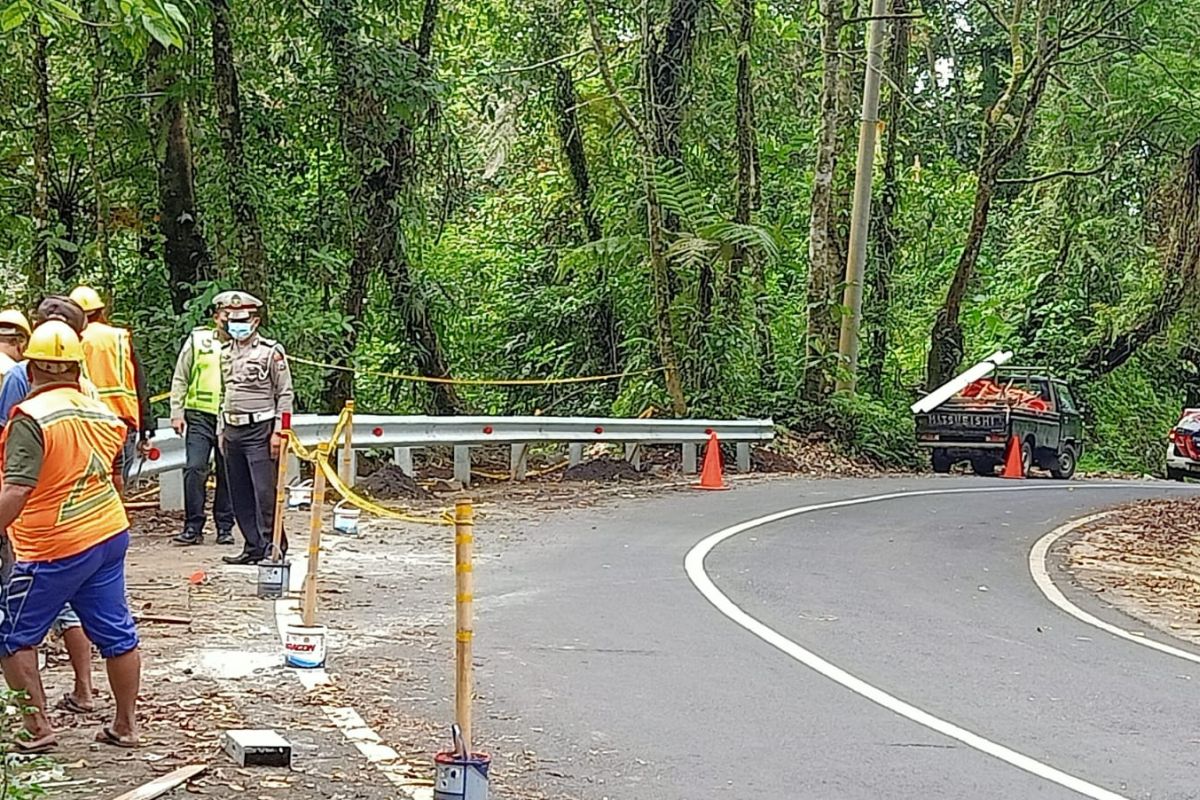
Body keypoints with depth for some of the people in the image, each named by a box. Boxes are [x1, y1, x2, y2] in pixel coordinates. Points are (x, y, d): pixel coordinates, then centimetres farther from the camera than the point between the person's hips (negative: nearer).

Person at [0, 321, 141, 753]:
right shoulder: (103, 413, 6)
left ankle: (37, 727, 7)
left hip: (54, 548, -7)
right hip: (110, 535, 7)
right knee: (117, 634, 13)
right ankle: (126, 725, 21)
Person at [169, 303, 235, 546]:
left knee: (227, 475, 6)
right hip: (200, 416, -1)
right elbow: (180, 379, 8)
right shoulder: (197, 340, 5)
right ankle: (193, 527, -2)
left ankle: (225, 527, 16)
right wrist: (177, 413, 0)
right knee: (195, 469, -9)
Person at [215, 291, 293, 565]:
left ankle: (273, 547, -2)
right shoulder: (225, 353, 13)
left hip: (260, 430, -7)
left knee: (265, 492, -8)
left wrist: (278, 432, -12)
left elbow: (285, 395, -7)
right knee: (239, 495, 9)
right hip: (233, 431, 7)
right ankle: (253, 547, 16)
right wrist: (222, 430, 18)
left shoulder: (271, 352, -7)